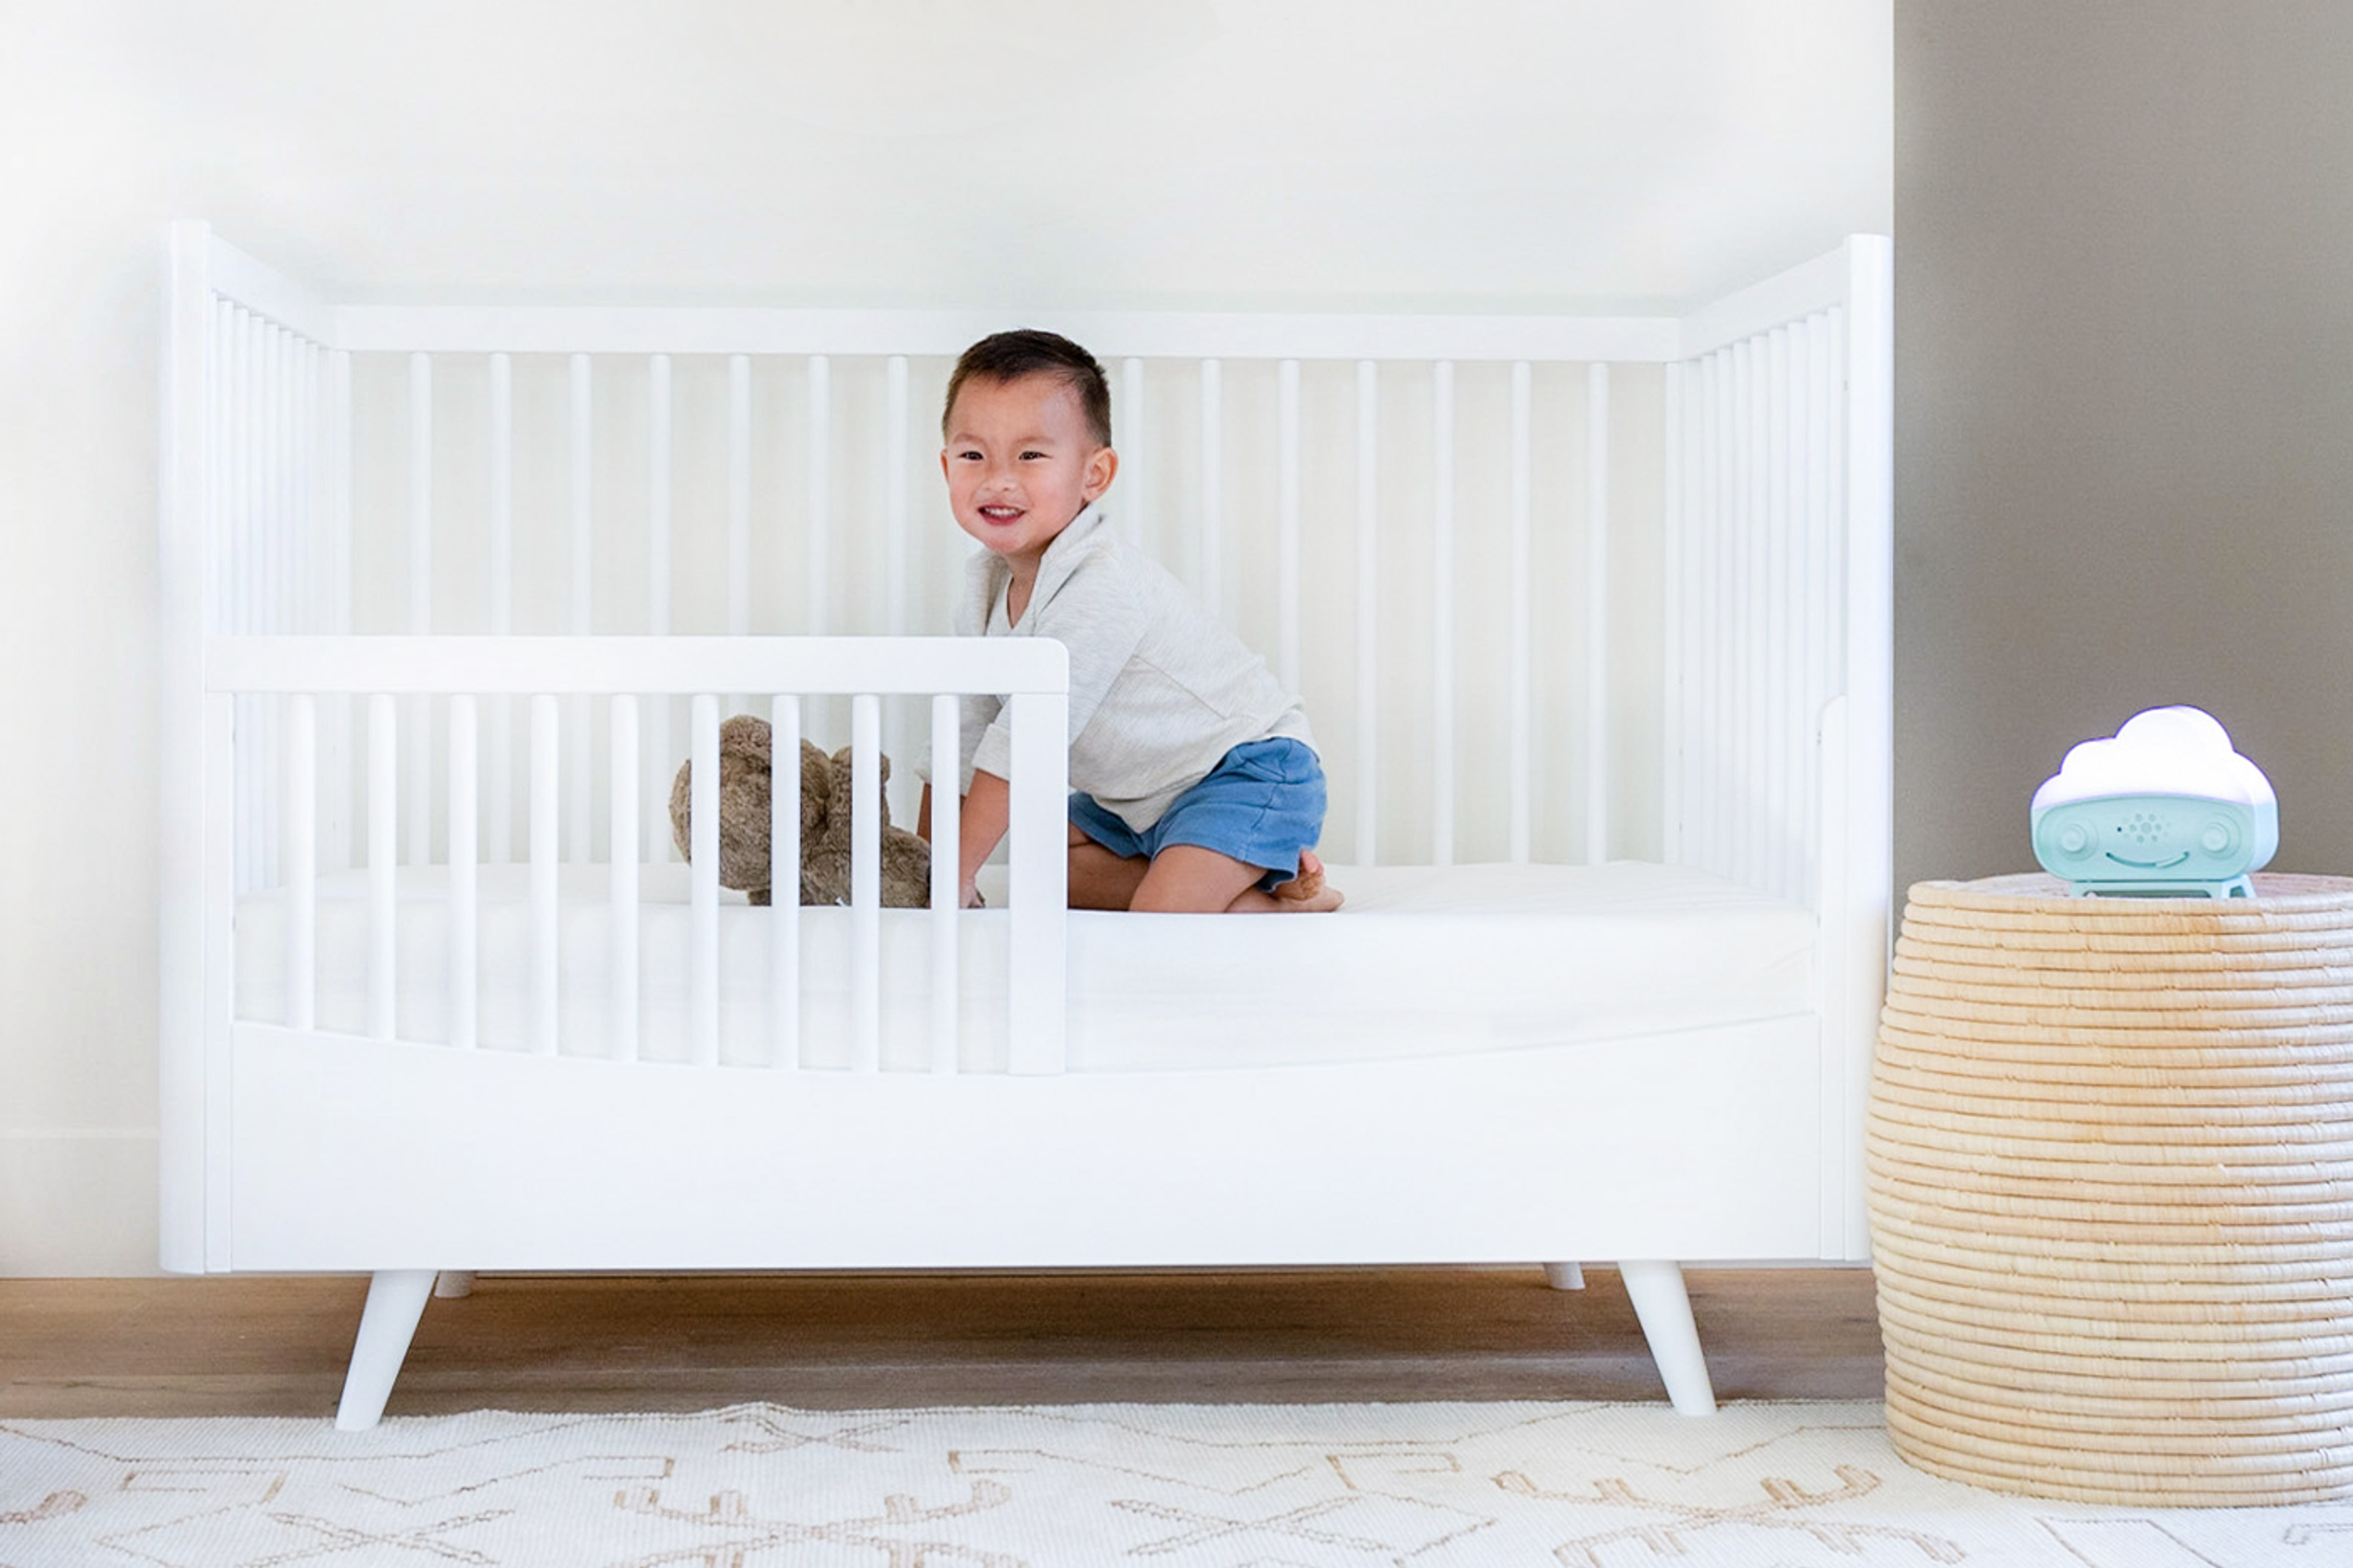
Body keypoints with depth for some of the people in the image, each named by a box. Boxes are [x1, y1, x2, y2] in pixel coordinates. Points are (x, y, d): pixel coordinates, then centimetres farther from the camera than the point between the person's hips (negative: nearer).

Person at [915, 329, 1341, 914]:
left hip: (1249, 770, -10)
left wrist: (959, 873, -26)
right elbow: (960, 728, 8)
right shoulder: (986, 583, 0)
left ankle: (1284, 897, 0)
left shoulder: (1102, 590, -28)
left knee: (1158, 917, -26)